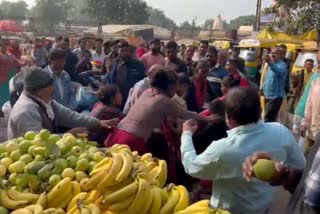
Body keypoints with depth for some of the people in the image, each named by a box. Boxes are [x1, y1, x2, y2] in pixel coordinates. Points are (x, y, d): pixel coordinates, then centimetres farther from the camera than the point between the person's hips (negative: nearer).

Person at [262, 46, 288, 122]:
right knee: (270, 118, 14)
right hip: (268, 95, 9)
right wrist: (263, 89, 18)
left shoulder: (282, 65, -12)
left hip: (275, 96, -9)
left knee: (268, 119, -14)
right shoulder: (272, 64, 17)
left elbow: (279, 71, -39)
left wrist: (270, 63, -56)